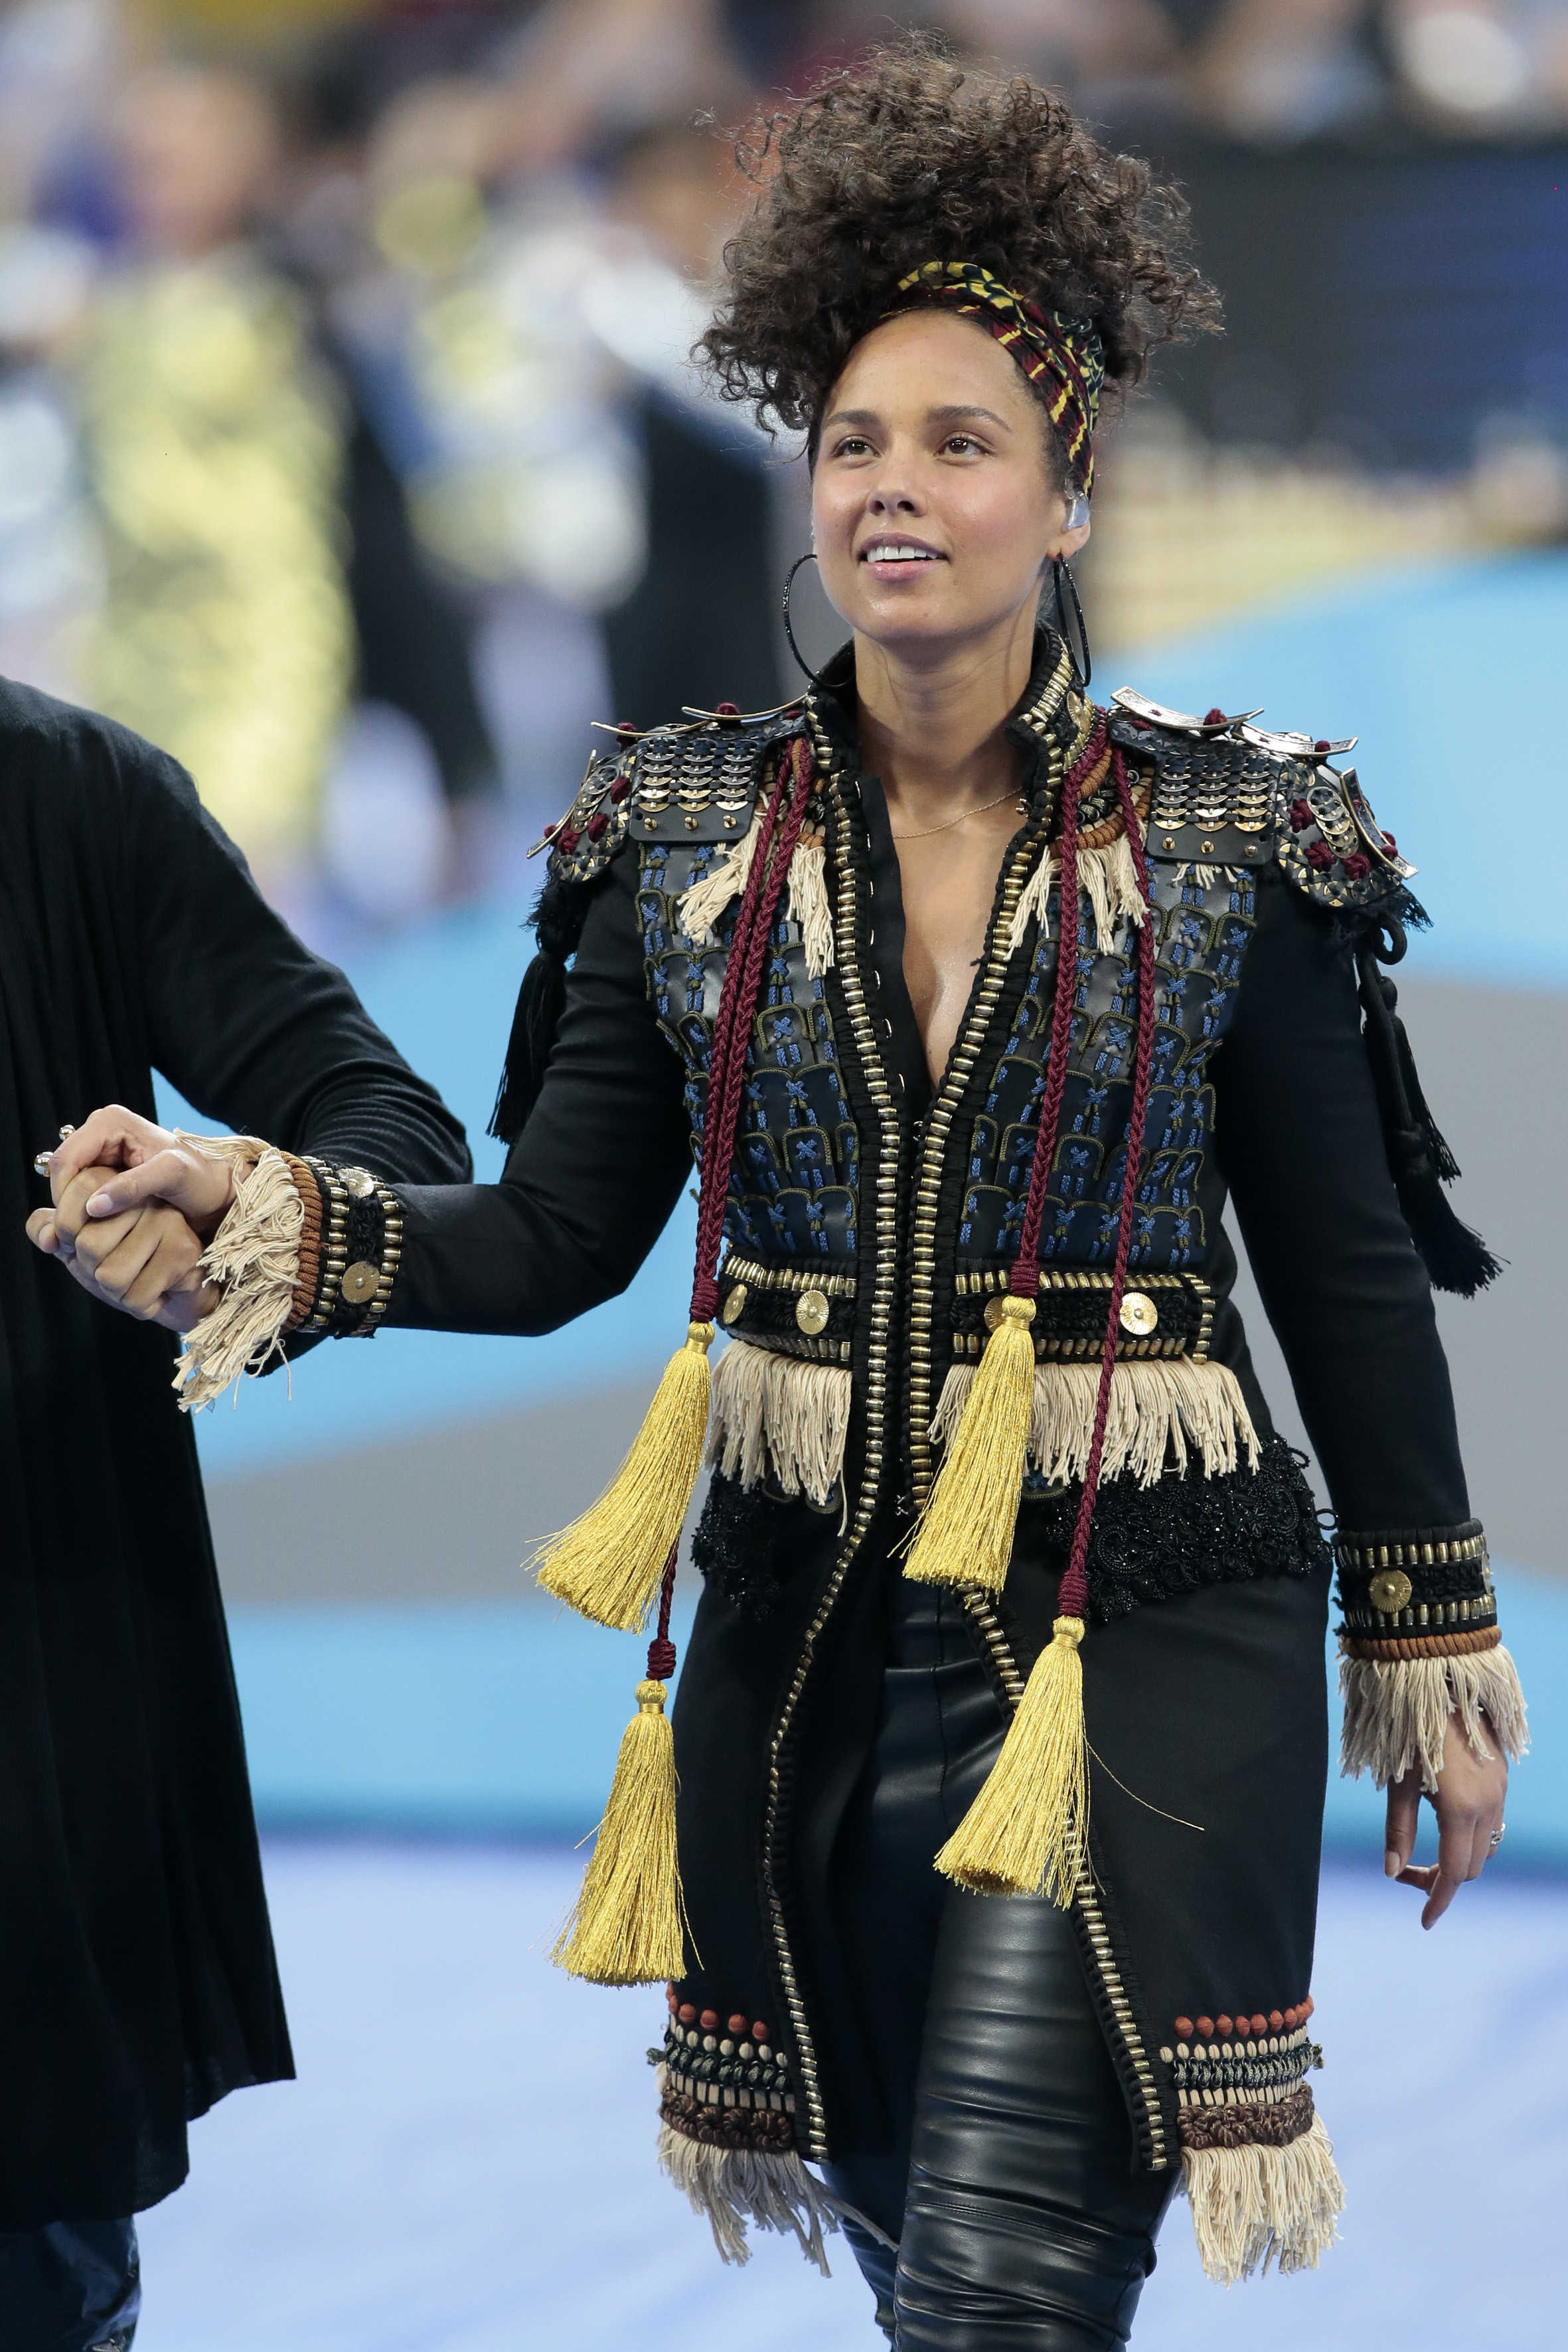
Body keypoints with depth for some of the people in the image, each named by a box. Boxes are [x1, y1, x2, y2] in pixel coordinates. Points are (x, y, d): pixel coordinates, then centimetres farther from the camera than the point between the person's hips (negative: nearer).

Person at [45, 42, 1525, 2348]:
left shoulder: (1228, 842, -4)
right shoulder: (690, 836, 3)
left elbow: (1345, 1267, 2)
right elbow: (558, 1235, 4)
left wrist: (1429, 1640, 4)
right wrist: (276, 1218, -12)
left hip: (1137, 1632, -4)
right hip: (812, 1623, 4)